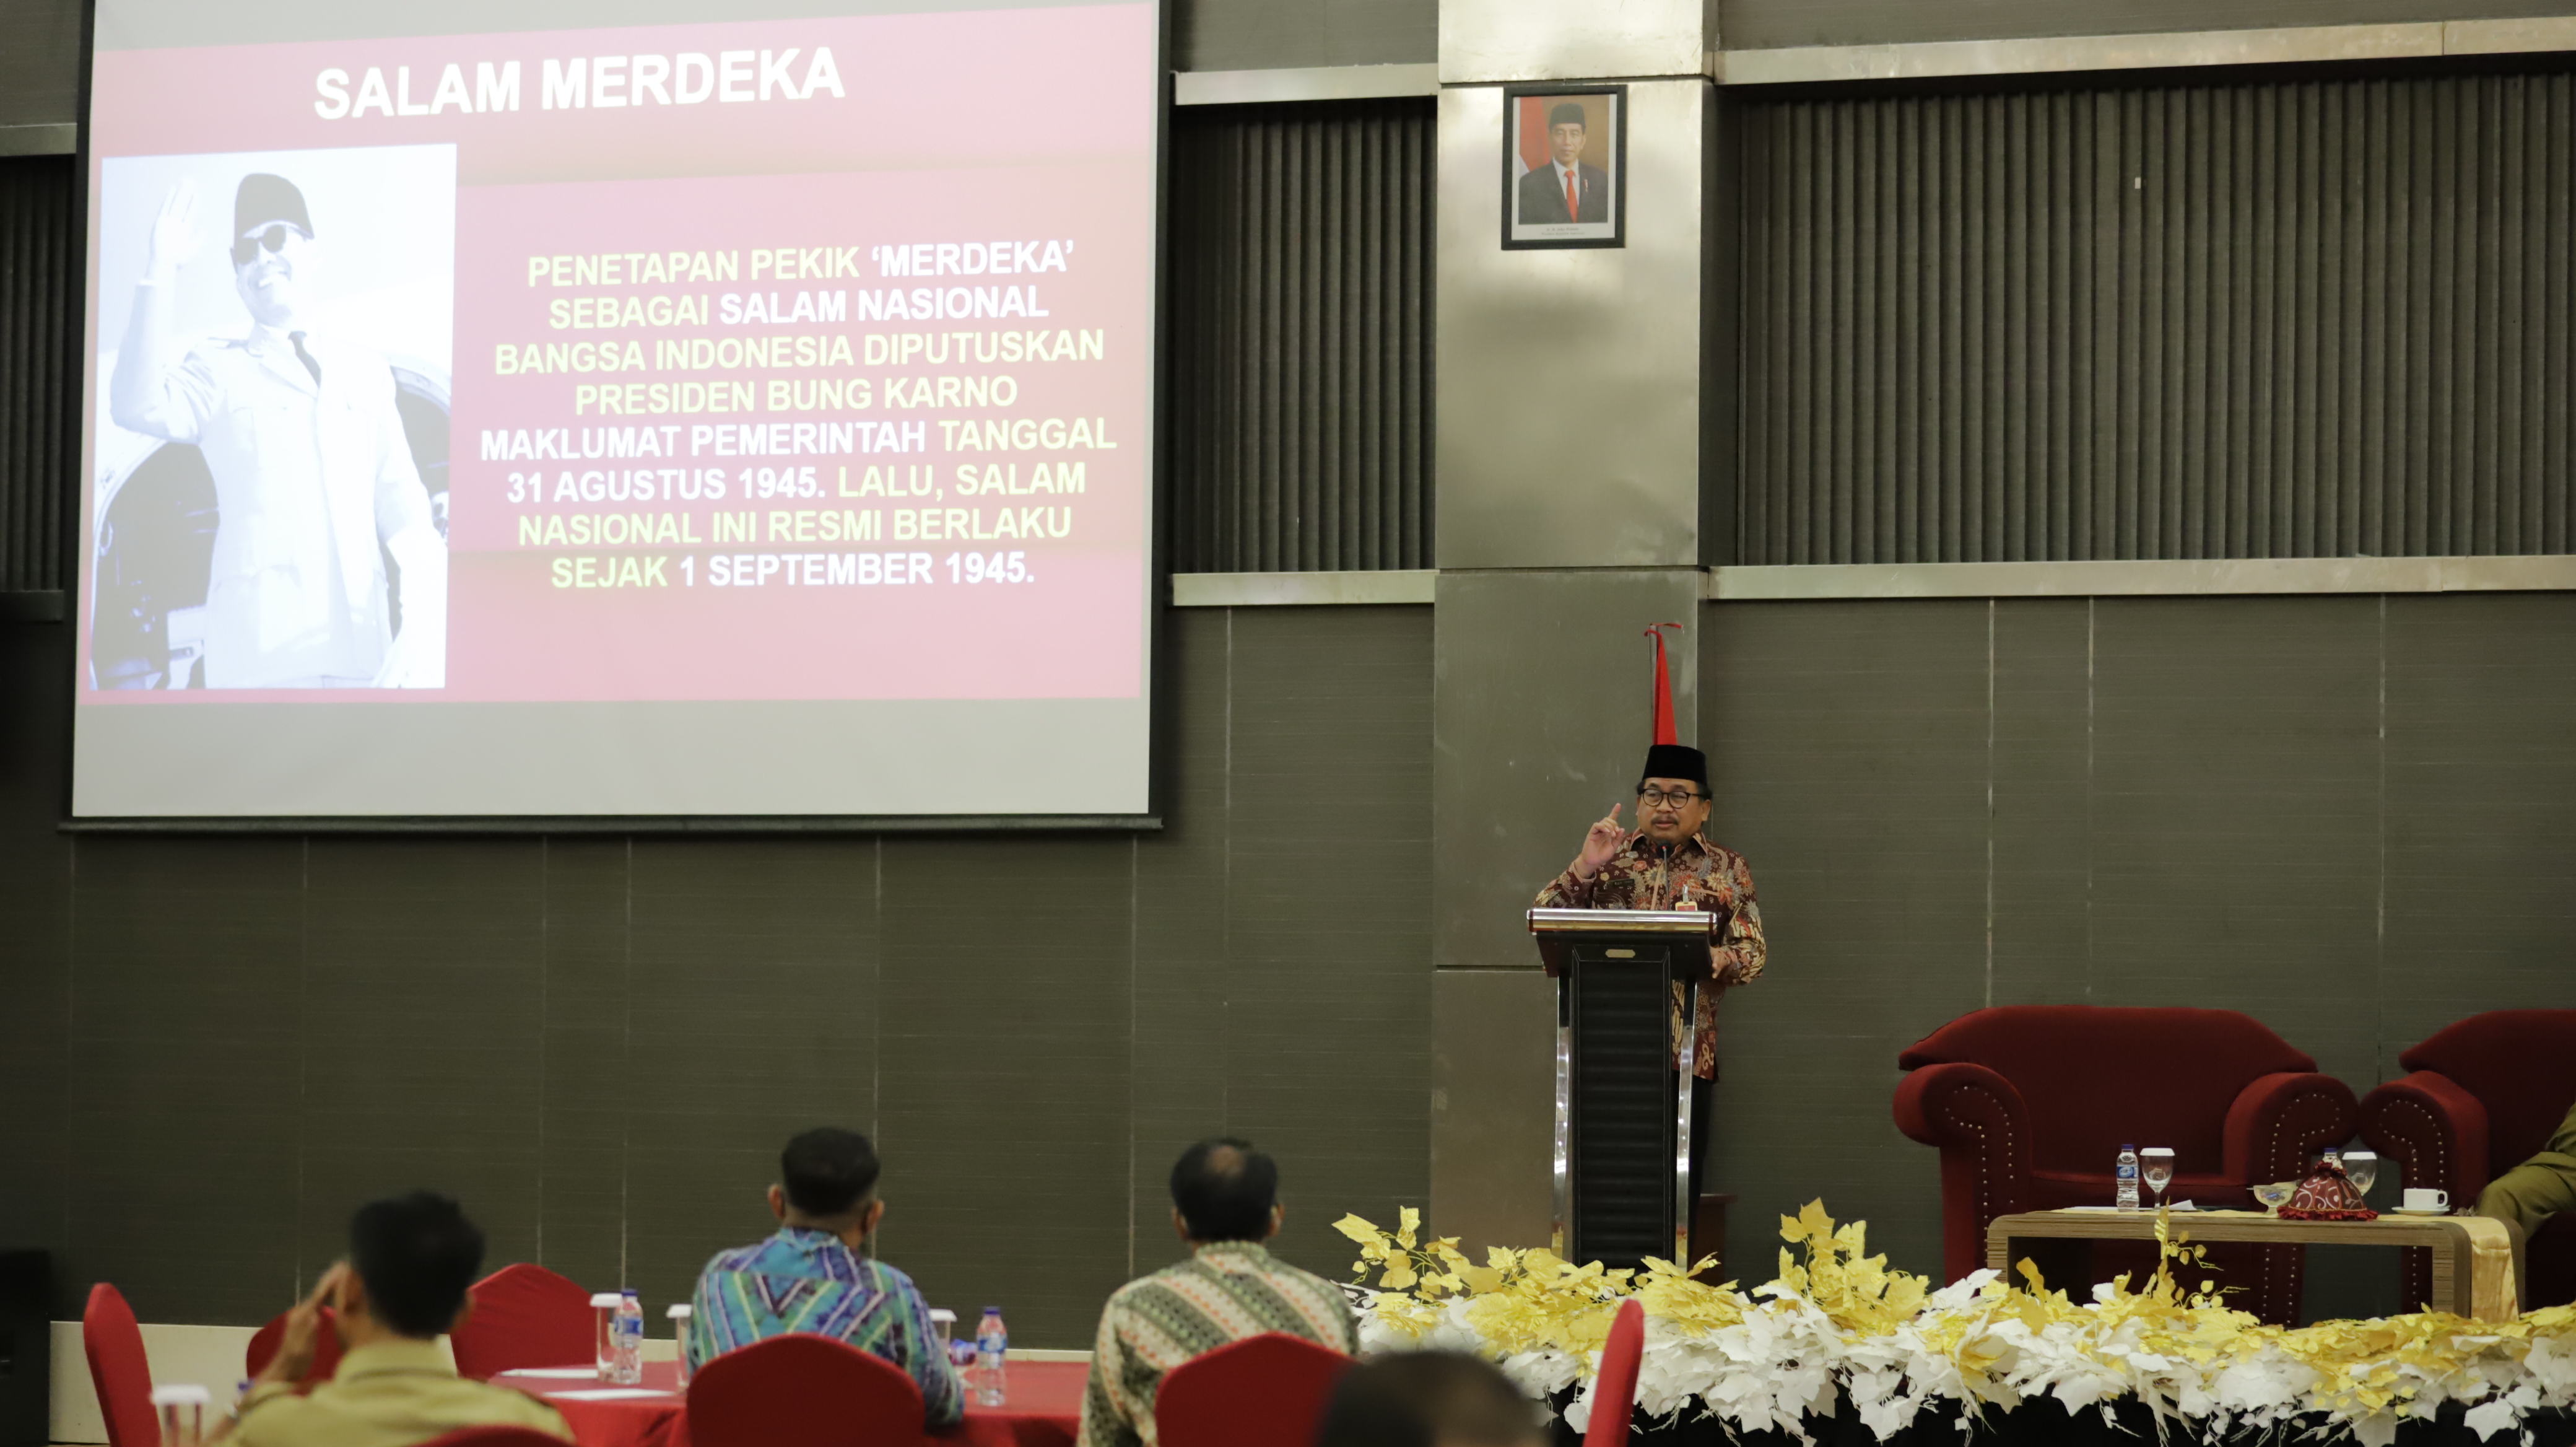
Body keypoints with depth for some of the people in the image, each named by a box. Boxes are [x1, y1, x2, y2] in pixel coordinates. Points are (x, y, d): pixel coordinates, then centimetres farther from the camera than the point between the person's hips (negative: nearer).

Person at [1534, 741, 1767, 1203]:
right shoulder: (1608, 857, 13)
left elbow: (1755, 954, 5)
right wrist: (1584, 868, -9)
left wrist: (1715, 959, -16)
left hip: (1688, 1056, 0)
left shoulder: (1728, 869, 12)